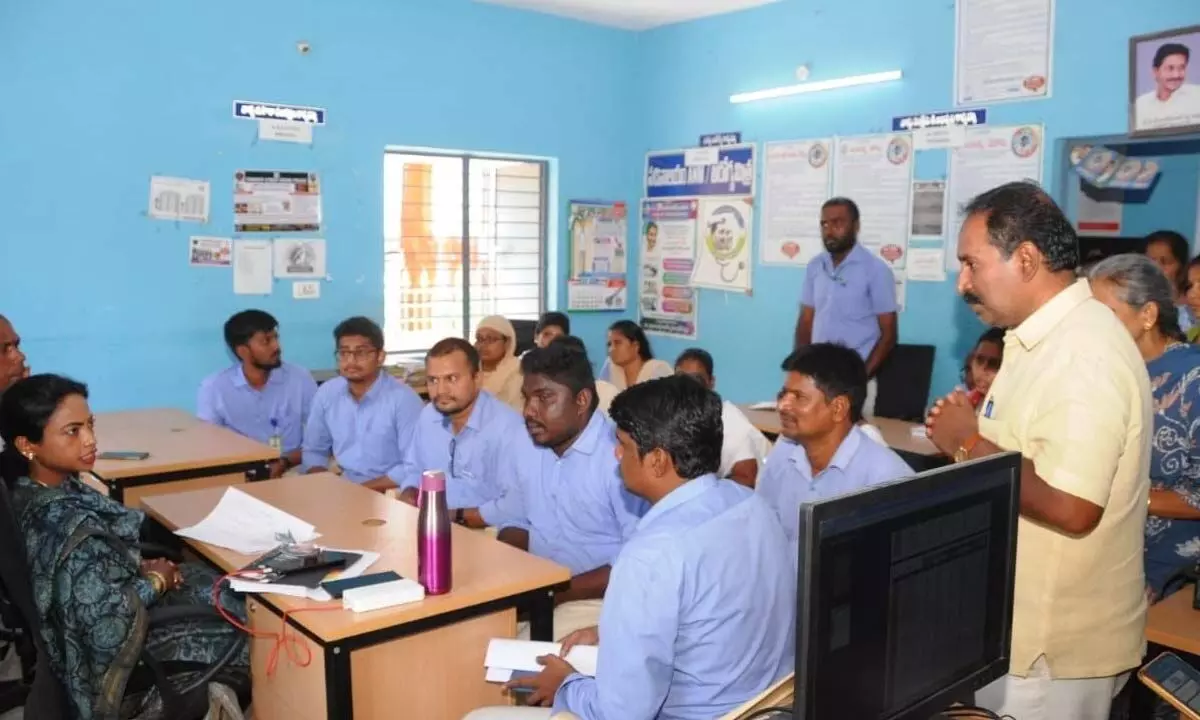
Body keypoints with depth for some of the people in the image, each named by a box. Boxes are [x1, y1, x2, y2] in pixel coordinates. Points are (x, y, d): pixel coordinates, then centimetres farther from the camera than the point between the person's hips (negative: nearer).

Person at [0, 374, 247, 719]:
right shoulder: (70, 527, -34)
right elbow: (108, 628, -31)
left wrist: (139, 568, -4)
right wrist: (154, 581, -16)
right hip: (109, 655, -8)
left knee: (208, 581, 17)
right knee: (234, 606, 6)